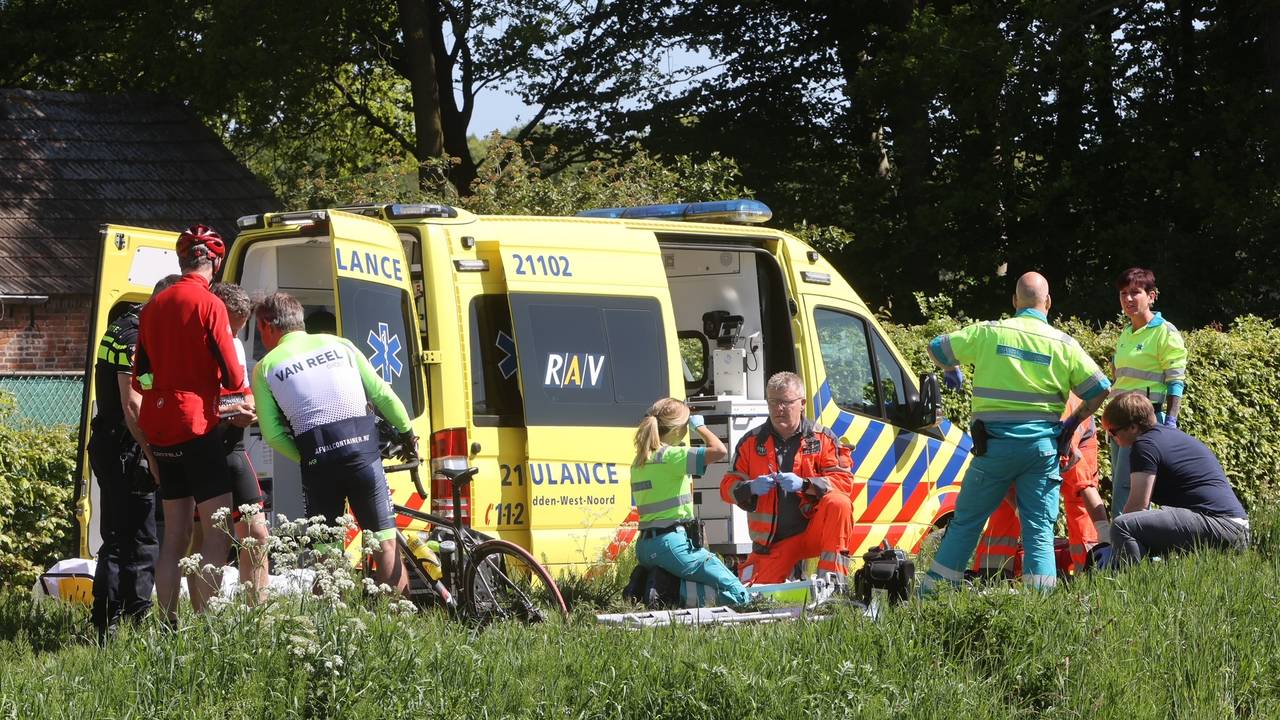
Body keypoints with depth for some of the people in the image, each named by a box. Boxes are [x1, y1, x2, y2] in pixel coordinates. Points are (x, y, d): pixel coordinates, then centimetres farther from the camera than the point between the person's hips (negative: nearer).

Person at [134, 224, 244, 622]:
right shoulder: (209, 305, -10)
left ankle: (168, 624, 9)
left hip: (160, 430, 7)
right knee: (217, 537, -7)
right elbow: (232, 378, -11)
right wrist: (238, 382, 11)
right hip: (197, 426, -7)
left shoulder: (154, 306, 11)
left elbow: (140, 376, 15)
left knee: (174, 536, 12)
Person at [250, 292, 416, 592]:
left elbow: (272, 434, 4)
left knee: (326, 550, 9)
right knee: (385, 542, 6)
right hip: (362, 444, 1)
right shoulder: (339, 345, 15)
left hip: (317, 457, -1)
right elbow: (381, 394, 11)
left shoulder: (265, 367, 10)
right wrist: (406, 432, 23)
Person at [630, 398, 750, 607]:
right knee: (738, 595, -7)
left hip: (645, 546, 8)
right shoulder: (671, 456, -11)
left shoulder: (639, 461, 14)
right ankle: (685, 594, -22)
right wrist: (699, 426, -3)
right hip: (672, 544, -8)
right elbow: (720, 451, -18)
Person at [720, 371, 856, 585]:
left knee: (838, 503, -32)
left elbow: (843, 480, -10)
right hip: (772, 541, 1)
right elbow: (728, 487, 3)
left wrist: (805, 485, -26)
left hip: (815, 531, -1)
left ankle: (831, 578, -28)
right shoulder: (752, 442, 4)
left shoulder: (822, 439, -1)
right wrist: (751, 488, -20)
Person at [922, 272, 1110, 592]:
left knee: (966, 520, 10)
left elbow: (937, 347, 9)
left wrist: (951, 372, 31)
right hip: (1042, 445, 0)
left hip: (995, 444, 0)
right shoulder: (1063, 344, 1)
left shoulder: (988, 333, 0)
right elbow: (1099, 389, -1)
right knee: (1039, 527, 4)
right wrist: (1074, 421, 16)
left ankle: (931, 590, 13)